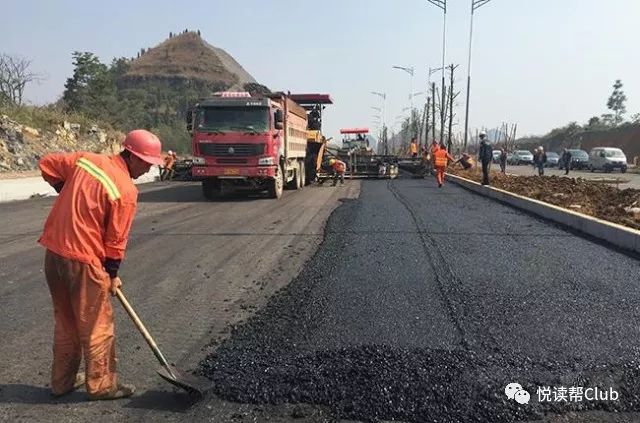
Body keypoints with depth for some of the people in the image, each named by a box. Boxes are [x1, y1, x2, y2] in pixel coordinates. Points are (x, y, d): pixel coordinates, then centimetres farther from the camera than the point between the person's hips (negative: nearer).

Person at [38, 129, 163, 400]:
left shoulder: (85, 159, 3)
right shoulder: (126, 190, -16)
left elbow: (47, 164, 17)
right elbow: (116, 240, -10)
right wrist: (113, 275, 3)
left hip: (54, 252, 8)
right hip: (83, 260, -8)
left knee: (65, 323, 21)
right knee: (97, 327, 8)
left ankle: (62, 381, 34)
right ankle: (102, 385, 21)